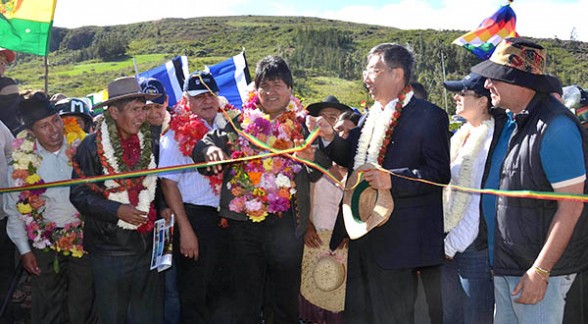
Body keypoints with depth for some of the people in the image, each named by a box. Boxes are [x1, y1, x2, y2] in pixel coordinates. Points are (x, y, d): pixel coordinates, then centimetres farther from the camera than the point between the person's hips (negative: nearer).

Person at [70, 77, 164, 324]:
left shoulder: (150, 141, 6)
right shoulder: (92, 145, -7)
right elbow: (80, 195, -8)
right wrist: (117, 210, -18)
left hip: (148, 242, 4)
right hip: (110, 245, -4)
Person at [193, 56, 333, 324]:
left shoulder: (303, 126, 3)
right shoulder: (239, 122, 4)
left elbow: (317, 174, 6)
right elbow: (202, 146, 1)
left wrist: (312, 158, -16)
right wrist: (210, 150, -22)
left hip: (287, 224, 0)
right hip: (244, 222, 1)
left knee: (286, 299, 12)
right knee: (246, 301, 12)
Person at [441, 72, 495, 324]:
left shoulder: (491, 140, -13)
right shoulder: (461, 136, 13)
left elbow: (482, 200, -17)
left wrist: (453, 244, -13)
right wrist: (446, 241, 8)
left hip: (474, 246, -8)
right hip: (449, 243, 8)